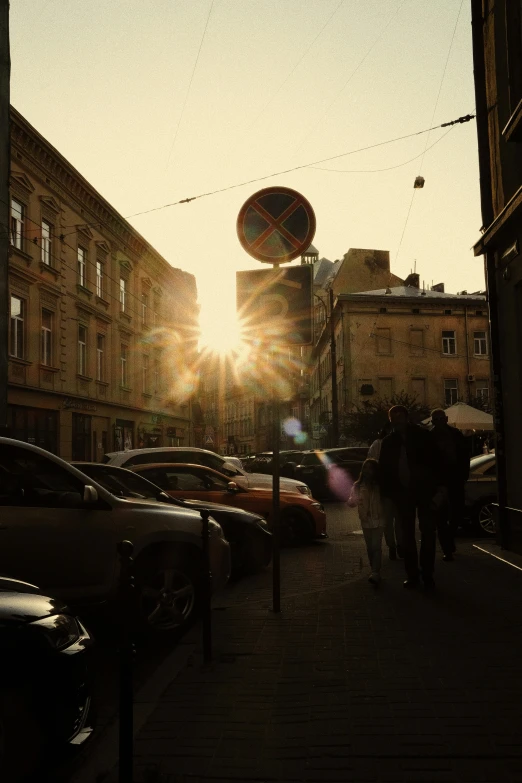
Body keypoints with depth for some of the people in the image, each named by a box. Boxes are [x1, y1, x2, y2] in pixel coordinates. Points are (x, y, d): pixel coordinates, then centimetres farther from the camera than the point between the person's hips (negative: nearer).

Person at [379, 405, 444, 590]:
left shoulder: (423, 436, -3)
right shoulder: (389, 442, 6)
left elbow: (435, 462, -5)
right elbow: (384, 469, 8)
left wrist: (437, 489, -12)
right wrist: (388, 492, 0)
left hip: (425, 491, -3)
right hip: (403, 493, 3)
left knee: (427, 533, 2)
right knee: (407, 535, 8)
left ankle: (427, 574, 10)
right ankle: (412, 574, 17)